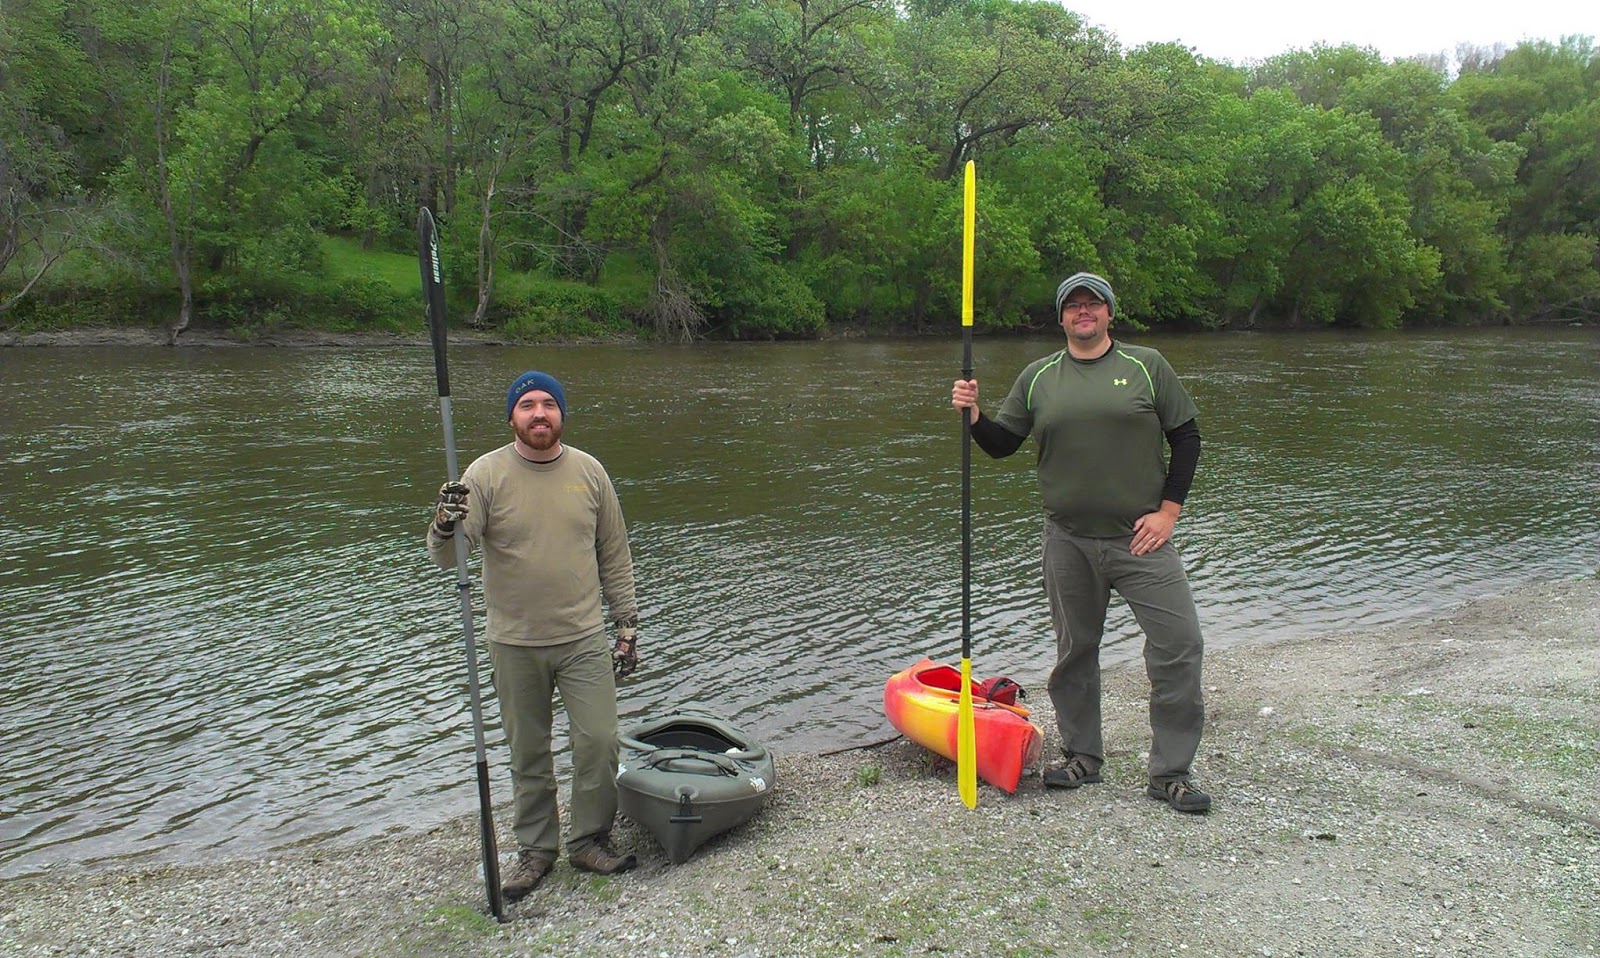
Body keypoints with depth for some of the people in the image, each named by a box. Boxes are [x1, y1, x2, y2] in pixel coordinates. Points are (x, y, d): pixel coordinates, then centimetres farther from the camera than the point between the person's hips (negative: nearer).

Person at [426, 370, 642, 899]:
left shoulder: (588, 470, 1)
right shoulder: (487, 473, -7)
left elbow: (615, 555, 8)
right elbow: (447, 557, -13)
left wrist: (627, 623, 7)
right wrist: (445, 527, -35)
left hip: (583, 638, 1)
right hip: (515, 644, -1)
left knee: (600, 741, -1)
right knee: (528, 754, 12)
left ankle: (589, 840, 21)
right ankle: (536, 848, 30)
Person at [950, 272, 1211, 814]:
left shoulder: (1146, 366, 3)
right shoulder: (1038, 377, 9)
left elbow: (1186, 438, 4)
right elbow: (1001, 445, 9)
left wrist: (1168, 510, -4)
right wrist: (974, 417, -11)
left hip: (1139, 539, -1)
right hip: (1068, 541, 2)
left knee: (1179, 645, -6)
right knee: (1075, 650, 11)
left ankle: (1171, 772, 8)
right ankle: (1082, 757, 28)